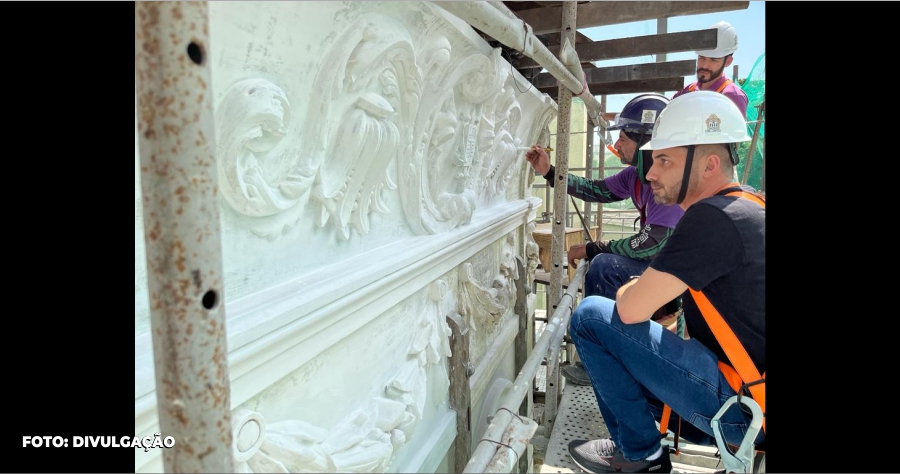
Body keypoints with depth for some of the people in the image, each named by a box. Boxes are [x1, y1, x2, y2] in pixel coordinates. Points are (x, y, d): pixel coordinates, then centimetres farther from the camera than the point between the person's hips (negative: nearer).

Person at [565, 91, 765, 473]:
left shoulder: (714, 217, -22)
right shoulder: (747, 207, 9)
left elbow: (631, 309, -23)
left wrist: (627, 290, -1)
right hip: (749, 388, 10)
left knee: (591, 316, -13)